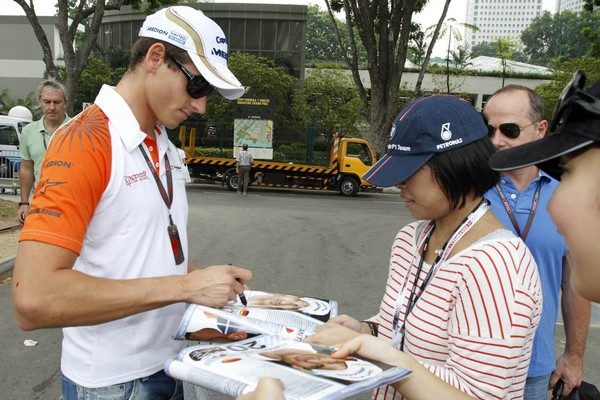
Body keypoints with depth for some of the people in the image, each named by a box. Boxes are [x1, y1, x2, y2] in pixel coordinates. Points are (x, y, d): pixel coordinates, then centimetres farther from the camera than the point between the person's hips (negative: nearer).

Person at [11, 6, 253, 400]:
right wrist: (185, 286, -26)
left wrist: (208, 280, -2)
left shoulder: (164, 146, 6)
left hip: (172, 363, 8)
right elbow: (34, 299, -28)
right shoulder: (85, 141, -19)